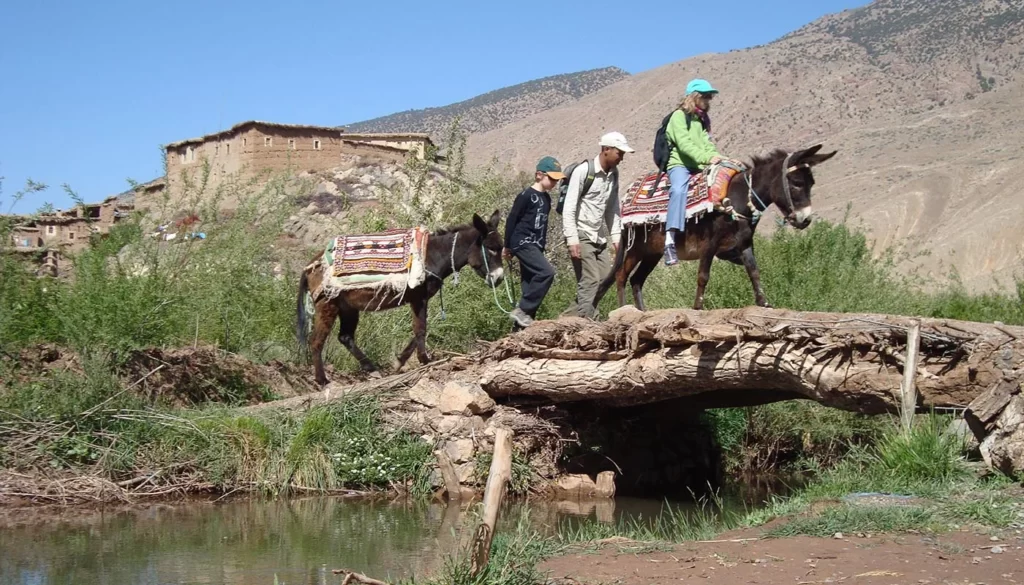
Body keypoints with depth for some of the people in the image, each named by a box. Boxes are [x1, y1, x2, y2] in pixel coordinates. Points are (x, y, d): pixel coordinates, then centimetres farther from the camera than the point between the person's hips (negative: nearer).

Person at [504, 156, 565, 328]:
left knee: (530, 285, 7)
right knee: (547, 272, -23)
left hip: (535, 246, 9)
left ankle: (522, 324, 11)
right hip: (523, 243, -9)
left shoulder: (546, 198, 13)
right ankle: (522, 310, -18)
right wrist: (507, 246, -6)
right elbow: (511, 220, -9)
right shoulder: (526, 196, -11)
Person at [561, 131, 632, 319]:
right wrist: (572, 240, -21)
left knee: (604, 281, 3)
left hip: (600, 237, 8)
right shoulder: (583, 170, -13)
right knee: (590, 281, -13)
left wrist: (615, 237, 9)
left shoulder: (614, 173, 7)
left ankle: (568, 317, 11)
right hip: (581, 235, -8)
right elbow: (569, 208, -15)